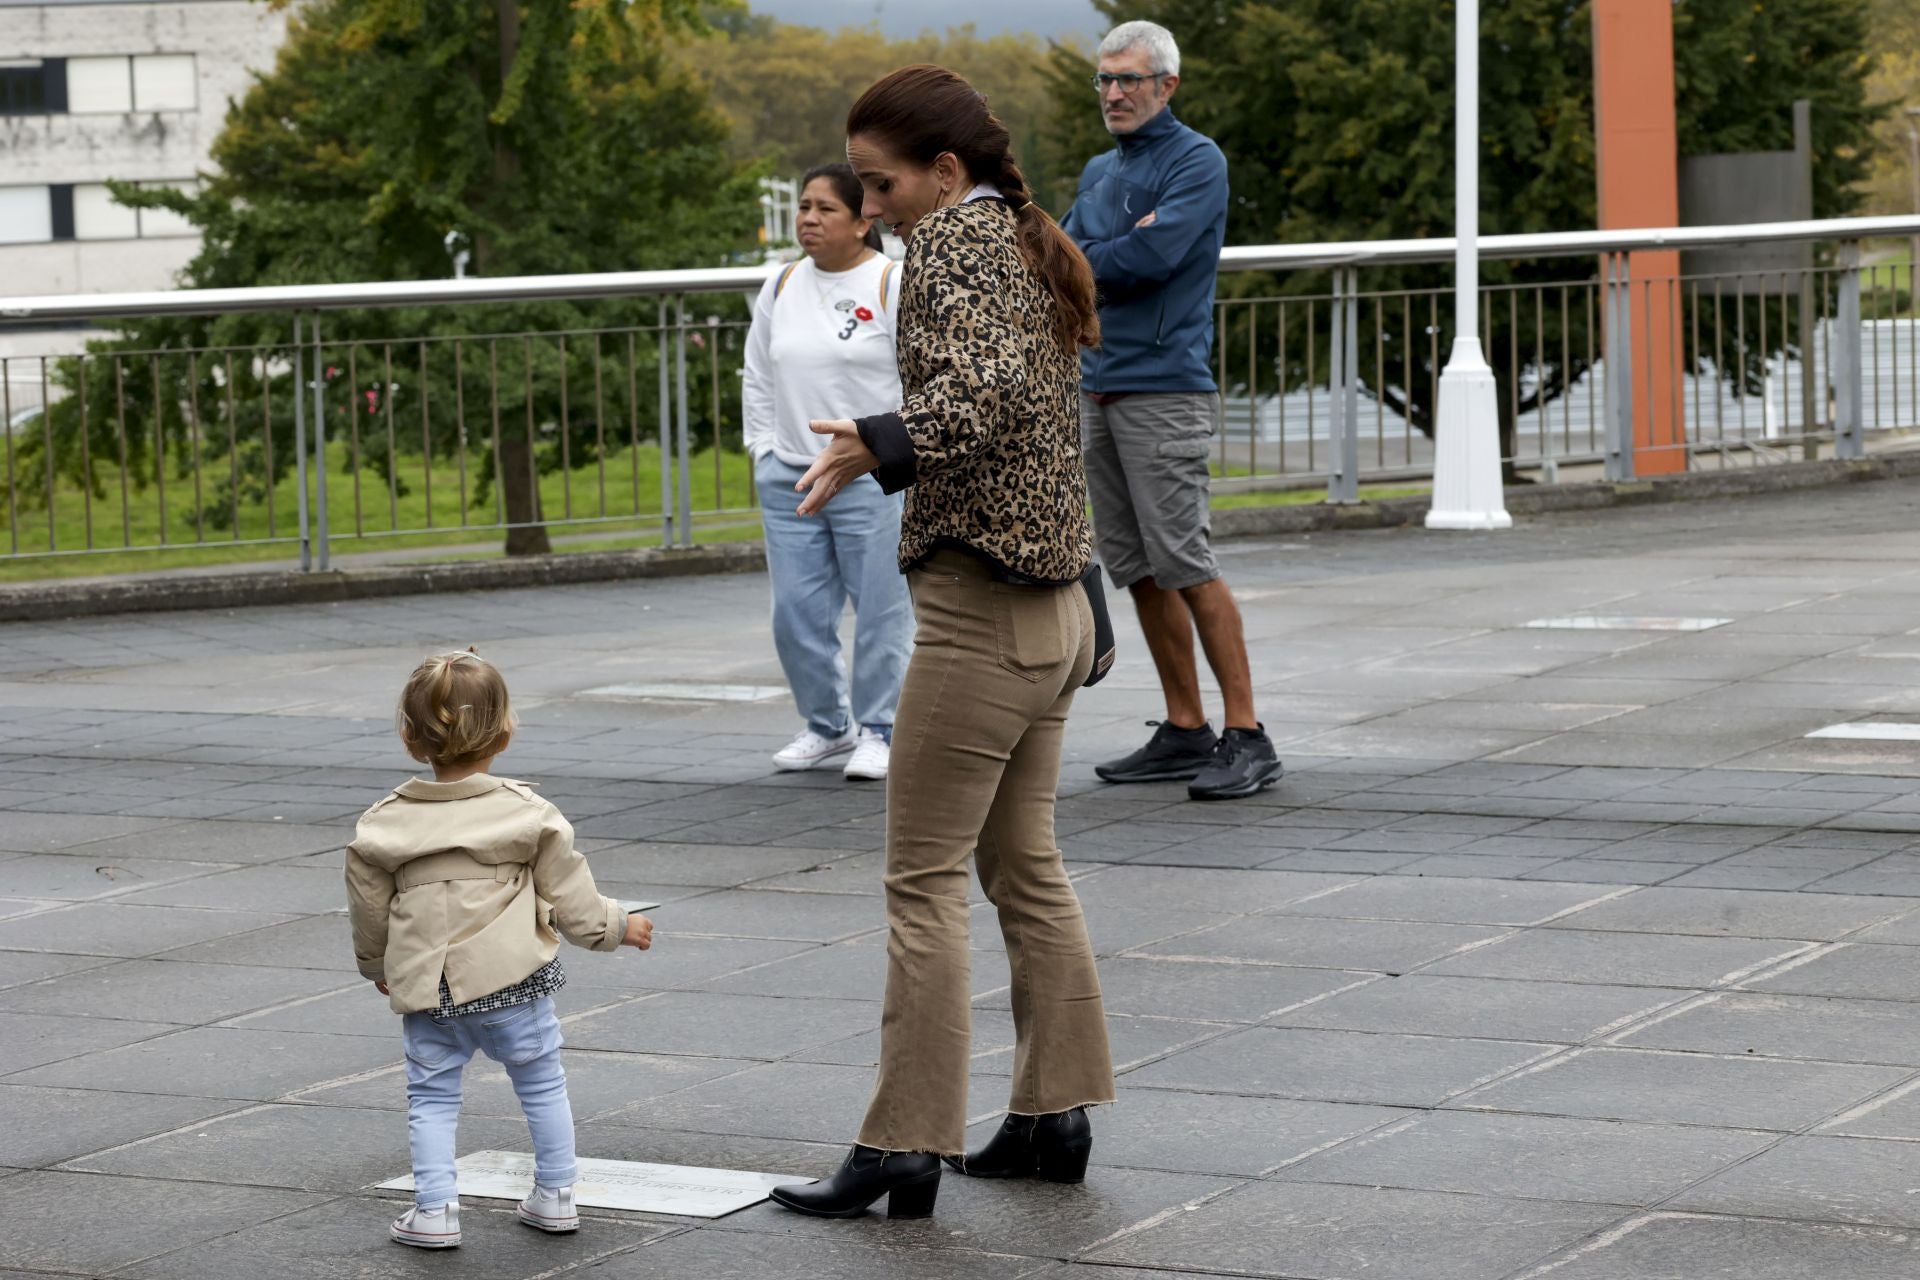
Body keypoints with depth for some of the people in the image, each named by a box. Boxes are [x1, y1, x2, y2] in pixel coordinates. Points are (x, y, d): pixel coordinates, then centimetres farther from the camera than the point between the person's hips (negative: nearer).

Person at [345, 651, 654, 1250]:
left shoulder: (383, 826, -1)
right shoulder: (527, 815, -5)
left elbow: (368, 915, 8)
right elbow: (573, 905, -1)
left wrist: (376, 967, 28)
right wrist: (620, 925, 18)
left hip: (425, 990, 1)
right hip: (512, 978, -1)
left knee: (431, 1096, 13)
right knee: (542, 1085, 16)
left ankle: (434, 1209, 6)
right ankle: (554, 1195, 22)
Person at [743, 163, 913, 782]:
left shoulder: (890, 284, -5)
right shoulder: (782, 287, 12)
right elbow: (758, 377, 19)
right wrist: (763, 450, 11)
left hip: (872, 479, -5)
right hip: (789, 477, 5)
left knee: (880, 610, -3)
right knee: (796, 613, 5)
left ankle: (878, 731, 8)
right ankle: (827, 724, 21)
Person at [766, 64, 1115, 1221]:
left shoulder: (955, 241, -12)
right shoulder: (1034, 246, 16)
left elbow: (984, 390, -28)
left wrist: (879, 445, -36)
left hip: (979, 604, -10)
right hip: (1055, 603, 10)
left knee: (925, 878, -6)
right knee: (1025, 863, 15)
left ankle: (906, 1147, -5)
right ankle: (1056, 1115, 17)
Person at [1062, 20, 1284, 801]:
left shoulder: (1196, 161, -6)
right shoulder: (1099, 173, 18)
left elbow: (1155, 255, -18)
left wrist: (1084, 260, -2)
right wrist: (1120, 251, -9)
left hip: (1164, 390, -8)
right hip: (1098, 388, 8)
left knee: (1182, 563, -12)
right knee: (1136, 569, 8)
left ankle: (1246, 737, -10)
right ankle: (1184, 732, 14)